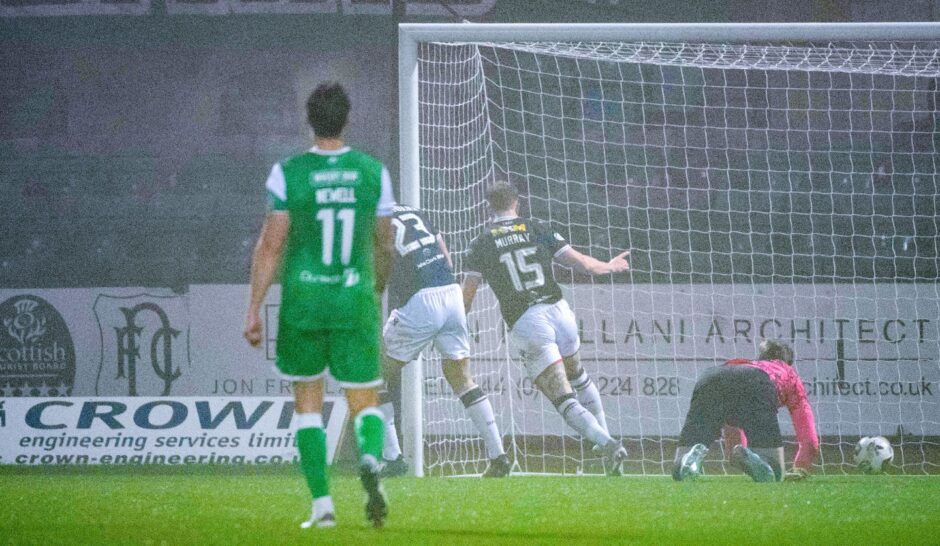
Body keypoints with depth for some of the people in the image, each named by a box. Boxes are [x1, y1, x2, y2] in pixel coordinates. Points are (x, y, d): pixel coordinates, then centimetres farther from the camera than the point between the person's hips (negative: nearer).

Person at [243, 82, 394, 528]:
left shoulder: (288, 173, -7)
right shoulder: (373, 172, 0)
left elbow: (270, 245, -6)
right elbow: (384, 244, 10)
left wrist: (254, 309, 0)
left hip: (302, 304, -1)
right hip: (355, 305, 1)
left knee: (307, 402, 12)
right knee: (365, 403, 7)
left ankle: (322, 504, 6)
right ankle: (370, 459, -26)